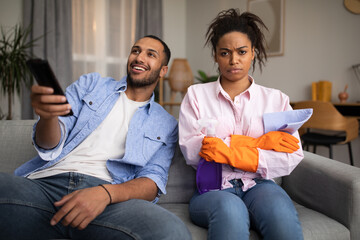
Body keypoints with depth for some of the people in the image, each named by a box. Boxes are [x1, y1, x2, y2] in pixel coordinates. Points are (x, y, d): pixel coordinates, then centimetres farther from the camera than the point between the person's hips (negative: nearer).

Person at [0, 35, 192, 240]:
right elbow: (49, 146, 11)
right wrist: (48, 114, -15)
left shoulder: (166, 125, 18)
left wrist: (106, 193, -17)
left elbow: (153, 181, 4)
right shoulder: (91, 83, 20)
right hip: (45, 182, 0)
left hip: (111, 197, 0)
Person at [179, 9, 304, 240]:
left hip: (258, 185, 2)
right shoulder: (196, 94, 9)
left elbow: (292, 158, -1)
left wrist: (232, 154, -15)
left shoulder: (277, 99, 12)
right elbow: (190, 149, -6)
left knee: (281, 213, -32)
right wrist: (257, 142, -9)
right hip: (212, 187, -1)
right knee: (229, 210, -36)